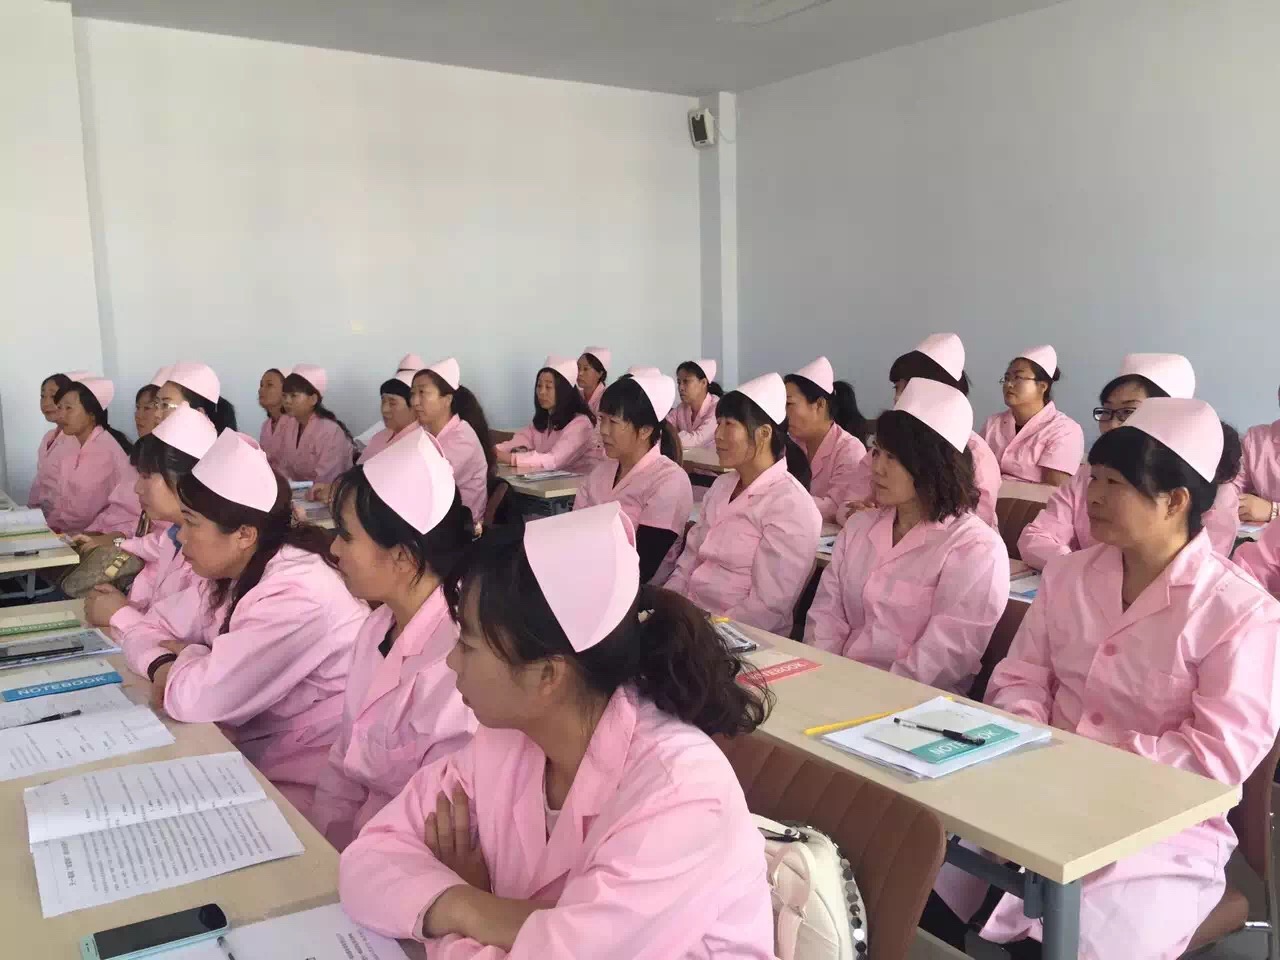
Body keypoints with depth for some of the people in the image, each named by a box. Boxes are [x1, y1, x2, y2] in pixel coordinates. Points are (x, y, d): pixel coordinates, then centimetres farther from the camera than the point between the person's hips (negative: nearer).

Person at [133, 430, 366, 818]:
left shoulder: (297, 595, -27)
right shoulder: (230, 574, 2)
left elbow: (200, 697, -29)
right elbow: (155, 625, 11)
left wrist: (187, 656, -7)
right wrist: (163, 667, -11)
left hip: (301, 779, -8)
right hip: (256, 750, 8)